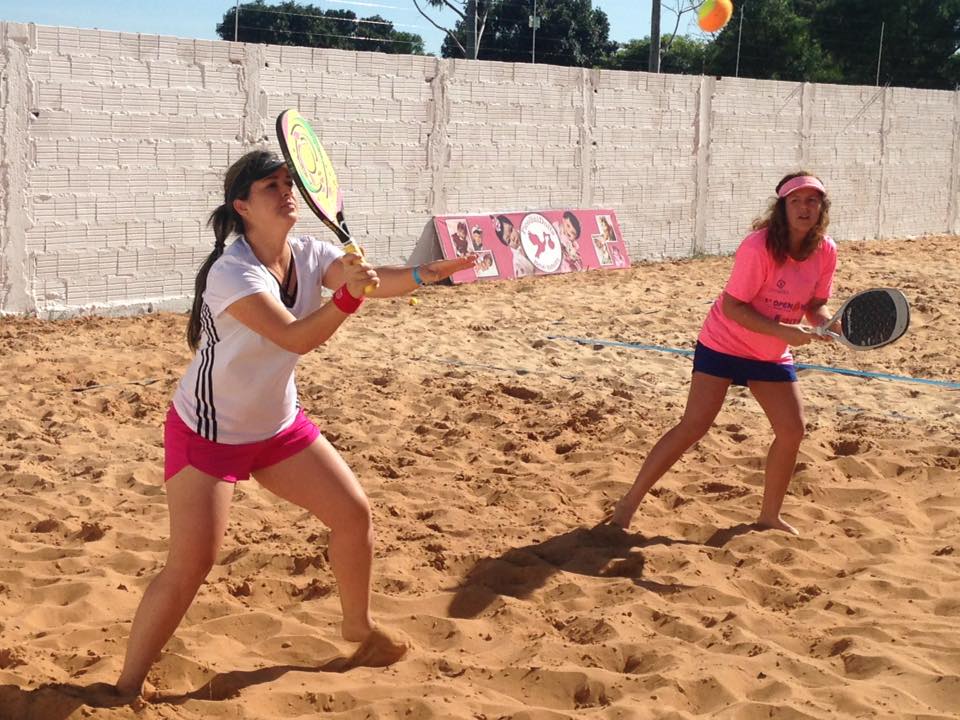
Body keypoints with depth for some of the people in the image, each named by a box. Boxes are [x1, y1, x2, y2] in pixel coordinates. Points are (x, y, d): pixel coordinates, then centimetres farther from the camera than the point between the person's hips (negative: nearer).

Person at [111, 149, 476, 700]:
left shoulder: (308, 255, -6)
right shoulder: (232, 273, -27)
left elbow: (376, 280, -20)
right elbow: (296, 338, -37)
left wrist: (423, 275, -40)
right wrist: (349, 295, -52)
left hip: (279, 425, 7)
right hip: (208, 433, -7)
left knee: (355, 513, 6)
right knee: (190, 566, -13)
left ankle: (359, 627, 29)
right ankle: (127, 688, 3)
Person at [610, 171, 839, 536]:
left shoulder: (826, 250, -6)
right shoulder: (759, 247, -26)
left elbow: (815, 304, 5)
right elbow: (732, 306, -24)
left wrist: (828, 323, -17)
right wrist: (781, 330, -31)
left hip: (773, 355, 6)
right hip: (724, 344, -6)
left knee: (792, 430, 1)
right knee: (693, 426, -11)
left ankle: (770, 515, 19)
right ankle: (630, 502, -2)